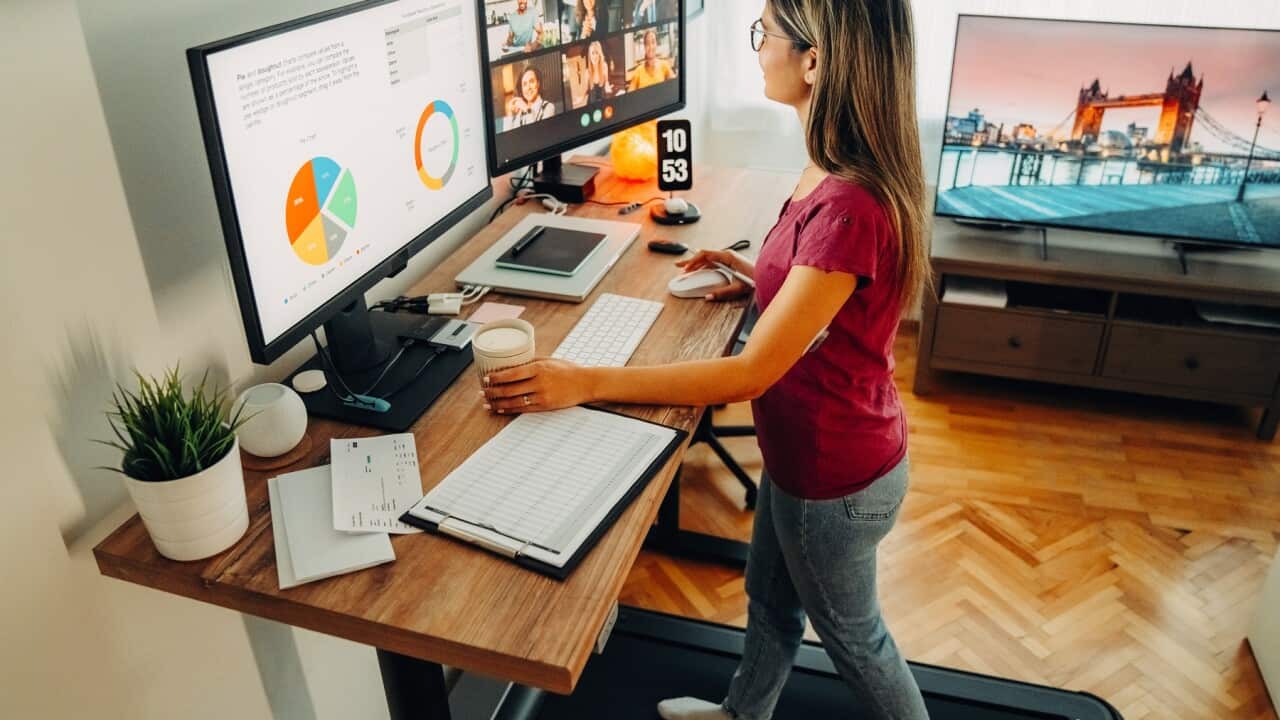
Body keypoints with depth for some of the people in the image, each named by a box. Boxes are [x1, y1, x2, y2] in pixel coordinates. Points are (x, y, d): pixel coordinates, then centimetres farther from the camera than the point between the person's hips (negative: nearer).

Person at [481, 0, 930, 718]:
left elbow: (751, 373, -32)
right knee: (770, 594, 30)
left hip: (835, 473, -9)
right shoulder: (839, 172, -5)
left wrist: (585, 382, -30)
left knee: (851, 631, 20)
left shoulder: (849, 207, -35)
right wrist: (764, 277, 1)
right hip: (807, 445, 9)